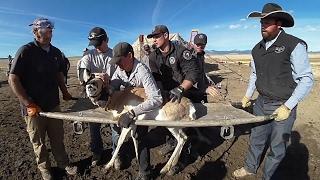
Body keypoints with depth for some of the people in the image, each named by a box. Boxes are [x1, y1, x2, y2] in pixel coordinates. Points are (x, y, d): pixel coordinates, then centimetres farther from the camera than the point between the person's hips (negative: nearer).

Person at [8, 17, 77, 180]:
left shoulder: (56, 52, 5)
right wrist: (29, 104, -17)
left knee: (58, 138, 15)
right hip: (34, 108, -4)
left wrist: (65, 92, 12)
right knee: (38, 142, 14)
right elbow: (13, 79, -14)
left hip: (53, 105, 4)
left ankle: (63, 163, 33)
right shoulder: (26, 51, -12)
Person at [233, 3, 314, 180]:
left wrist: (288, 106, -18)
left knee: (277, 147, 12)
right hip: (261, 103, 5)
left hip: (283, 107, -5)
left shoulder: (294, 45, -14)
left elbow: (307, 79, -13)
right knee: (256, 139, 20)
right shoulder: (257, 49, 4)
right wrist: (248, 95, 10)